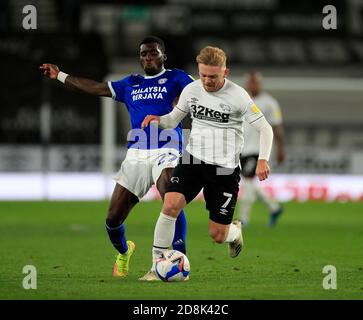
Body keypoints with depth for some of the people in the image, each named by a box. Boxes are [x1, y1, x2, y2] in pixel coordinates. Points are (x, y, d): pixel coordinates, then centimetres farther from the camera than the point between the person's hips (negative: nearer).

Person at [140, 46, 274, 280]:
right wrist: (158, 120, -10)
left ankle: (235, 231, 39)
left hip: (225, 167, -3)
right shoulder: (191, 90, 1)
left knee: (217, 235, 0)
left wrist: (263, 160, -24)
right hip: (193, 158, 3)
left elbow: (265, 128, -8)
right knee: (171, 204, -23)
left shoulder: (238, 96, -11)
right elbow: (173, 120, 14)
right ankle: (157, 265, -13)